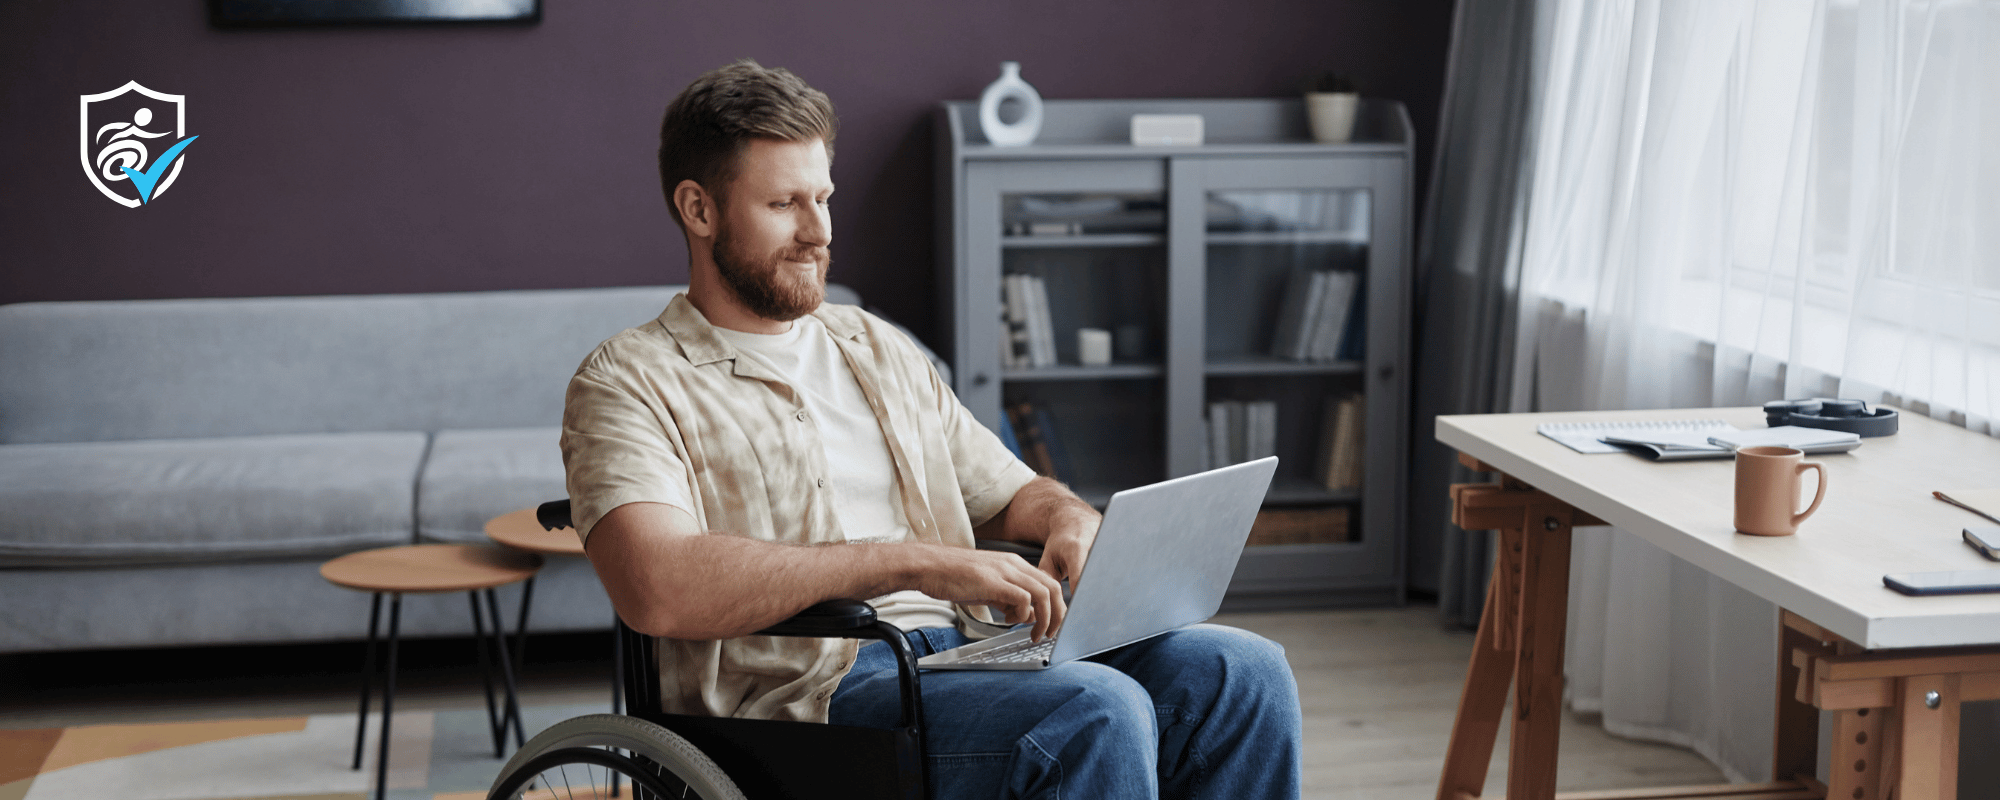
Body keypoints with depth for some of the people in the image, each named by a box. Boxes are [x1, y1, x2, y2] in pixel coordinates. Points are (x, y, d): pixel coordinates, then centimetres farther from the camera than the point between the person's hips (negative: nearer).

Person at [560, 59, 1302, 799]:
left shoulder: (879, 349, 23)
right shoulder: (630, 383, 1)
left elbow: (1011, 492, 30)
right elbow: (658, 591, -18)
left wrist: (1071, 520, 2)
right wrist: (917, 563, -22)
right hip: (817, 686, -6)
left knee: (1246, 671, -17)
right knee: (1098, 711, -32)